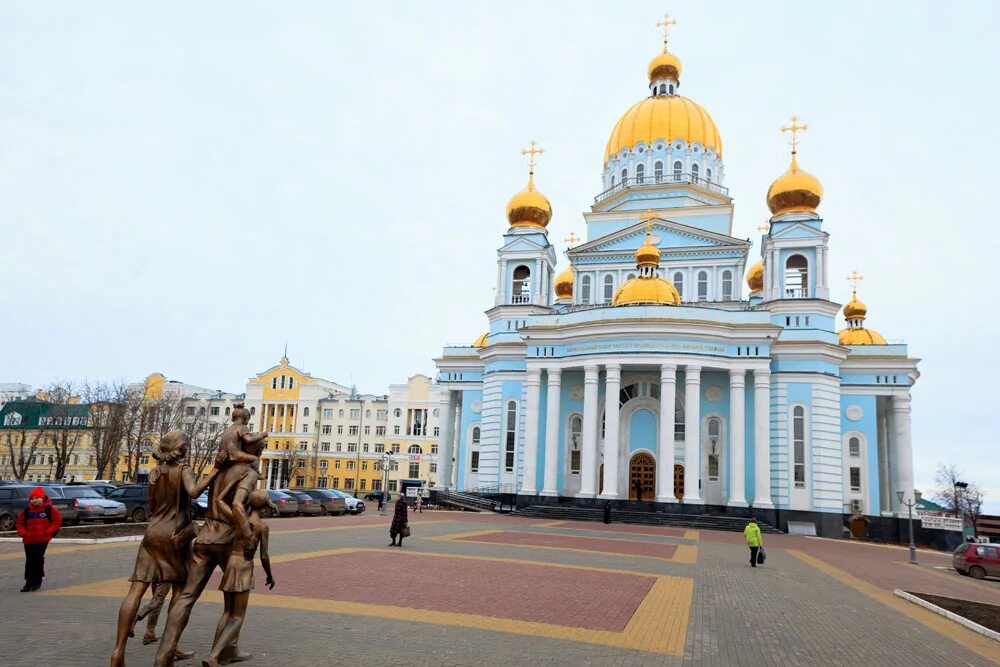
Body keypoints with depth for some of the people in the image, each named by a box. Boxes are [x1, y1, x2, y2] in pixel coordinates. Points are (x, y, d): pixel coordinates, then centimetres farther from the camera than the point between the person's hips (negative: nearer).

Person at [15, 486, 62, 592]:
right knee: (29, 561, 6)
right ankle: (29, 582, 13)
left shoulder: (49, 509, -5)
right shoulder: (26, 511, 6)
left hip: (43, 539, -4)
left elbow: (57, 521, -4)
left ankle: (37, 581, 9)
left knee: (38, 559, -1)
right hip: (29, 540, 4)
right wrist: (23, 533, -1)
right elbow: (19, 523, 15)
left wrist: (48, 532, -11)